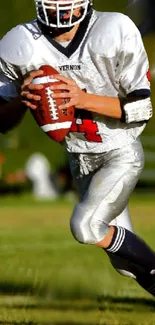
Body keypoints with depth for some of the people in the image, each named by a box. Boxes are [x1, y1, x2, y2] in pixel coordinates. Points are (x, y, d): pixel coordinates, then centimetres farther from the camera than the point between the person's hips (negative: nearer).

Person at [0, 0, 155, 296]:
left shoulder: (114, 33, -21)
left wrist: (84, 99, -31)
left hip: (121, 153, -4)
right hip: (80, 158, 4)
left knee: (85, 225, -23)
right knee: (125, 261, 7)